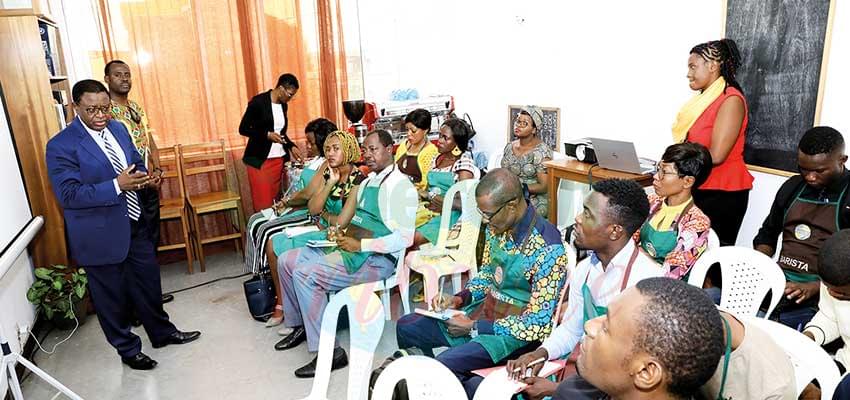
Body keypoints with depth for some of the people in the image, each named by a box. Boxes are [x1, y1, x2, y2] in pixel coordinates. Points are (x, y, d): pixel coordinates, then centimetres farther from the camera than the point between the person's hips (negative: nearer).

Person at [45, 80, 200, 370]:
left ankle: (162, 333, 39)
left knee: (149, 284, 19)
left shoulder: (118, 129, 4)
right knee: (113, 297, 11)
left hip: (135, 226, 6)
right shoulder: (61, 146, -16)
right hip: (102, 236, -6)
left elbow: (136, 164, 15)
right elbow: (68, 194, -21)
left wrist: (146, 178, -9)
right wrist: (116, 186, -31)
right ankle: (128, 349, 31)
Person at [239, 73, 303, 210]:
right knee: (263, 202, -5)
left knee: (275, 199, 5)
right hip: (259, 160, -6)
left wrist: (292, 146, 7)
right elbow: (243, 129, -8)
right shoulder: (258, 101, -11)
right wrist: (267, 135, -18)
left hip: (279, 159, 6)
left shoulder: (283, 105, 9)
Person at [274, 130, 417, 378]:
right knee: (287, 261, 6)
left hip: (376, 260, -9)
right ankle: (300, 325, 21)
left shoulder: (401, 186, -12)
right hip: (346, 248, 9)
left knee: (305, 275, -23)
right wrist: (338, 232, 1)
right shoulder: (368, 181, 16)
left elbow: (404, 238, -20)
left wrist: (360, 245, -22)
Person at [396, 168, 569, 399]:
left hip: (514, 333, -8)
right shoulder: (496, 227, -4)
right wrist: (461, 298, -3)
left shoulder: (547, 250, -26)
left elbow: (537, 326, -23)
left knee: (440, 366, -28)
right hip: (483, 312, 8)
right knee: (405, 327, 7)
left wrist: (474, 327, -20)